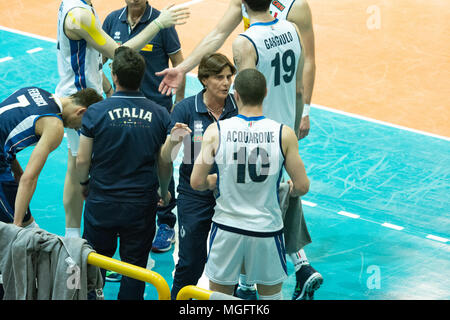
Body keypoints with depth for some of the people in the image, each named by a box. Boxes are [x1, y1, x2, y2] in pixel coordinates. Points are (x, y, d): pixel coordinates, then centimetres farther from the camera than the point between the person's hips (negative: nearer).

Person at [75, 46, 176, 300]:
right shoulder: (160, 115, -6)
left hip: (102, 203, -1)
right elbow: (165, 165, 3)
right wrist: (164, 191, 22)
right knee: (135, 268, 11)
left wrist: (84, 184, 15)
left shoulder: (96, 112, -12)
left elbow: (82, 160, -6)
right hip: (142, 205, 1)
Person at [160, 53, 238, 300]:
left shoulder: (239, 108, -4)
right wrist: (173, 141, -32)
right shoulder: (186, 108, -8)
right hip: (194, 194, -1)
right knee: (191, 261, 1)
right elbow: (166, 158, -11)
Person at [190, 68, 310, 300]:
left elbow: (197, 183, -8)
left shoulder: (215, 131, -11)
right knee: (271, 296, 19)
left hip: (227, 228, 0)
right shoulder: (284, 135, -11)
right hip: (267, 229, 0)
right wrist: (291, 189, 16)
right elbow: (302, 187, -7)